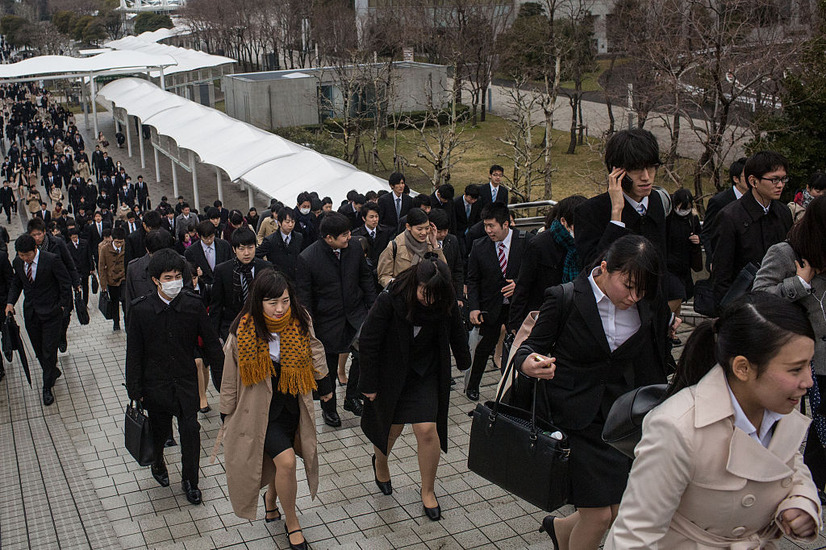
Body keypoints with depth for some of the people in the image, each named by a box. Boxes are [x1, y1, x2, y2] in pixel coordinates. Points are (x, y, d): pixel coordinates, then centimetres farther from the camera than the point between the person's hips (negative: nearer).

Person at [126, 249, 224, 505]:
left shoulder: (193, 304, -11)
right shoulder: (141, 309, -12)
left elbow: (211, 344, -2)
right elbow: (134, 353, -4)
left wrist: (222, 380, 0)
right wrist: (135, 390, -3)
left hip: (186, 381, 0)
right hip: (156, 383, 0)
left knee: (190, 429, -2)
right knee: (159, 430, 14)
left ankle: (190, 480, 20)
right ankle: (157, 462, 48)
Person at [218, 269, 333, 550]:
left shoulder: (300, 322, -11)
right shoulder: (243, 333, -19)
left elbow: (314, 352, 9)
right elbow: (231, 378, -6)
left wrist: (324, 384, 17)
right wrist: (227, 415, 1)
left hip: (292, 405, 4)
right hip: (260, 408, -4)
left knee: (280, 461, 14)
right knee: (286, 460, -15)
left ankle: (271, 498, 49)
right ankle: (292, 523, 8)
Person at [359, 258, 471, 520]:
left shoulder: (445, 303, -15)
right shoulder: (389, 300, -25)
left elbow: (456, 334, 6)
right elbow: (368, 342, -16)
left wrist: (463, 361, 20)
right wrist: (369, 384, -11)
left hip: (426, 375, 2)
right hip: (392, 374, -2)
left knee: (428, 430, -6)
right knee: (391, 427, 13)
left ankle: (428, 490, 16)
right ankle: (380, 462, 49)